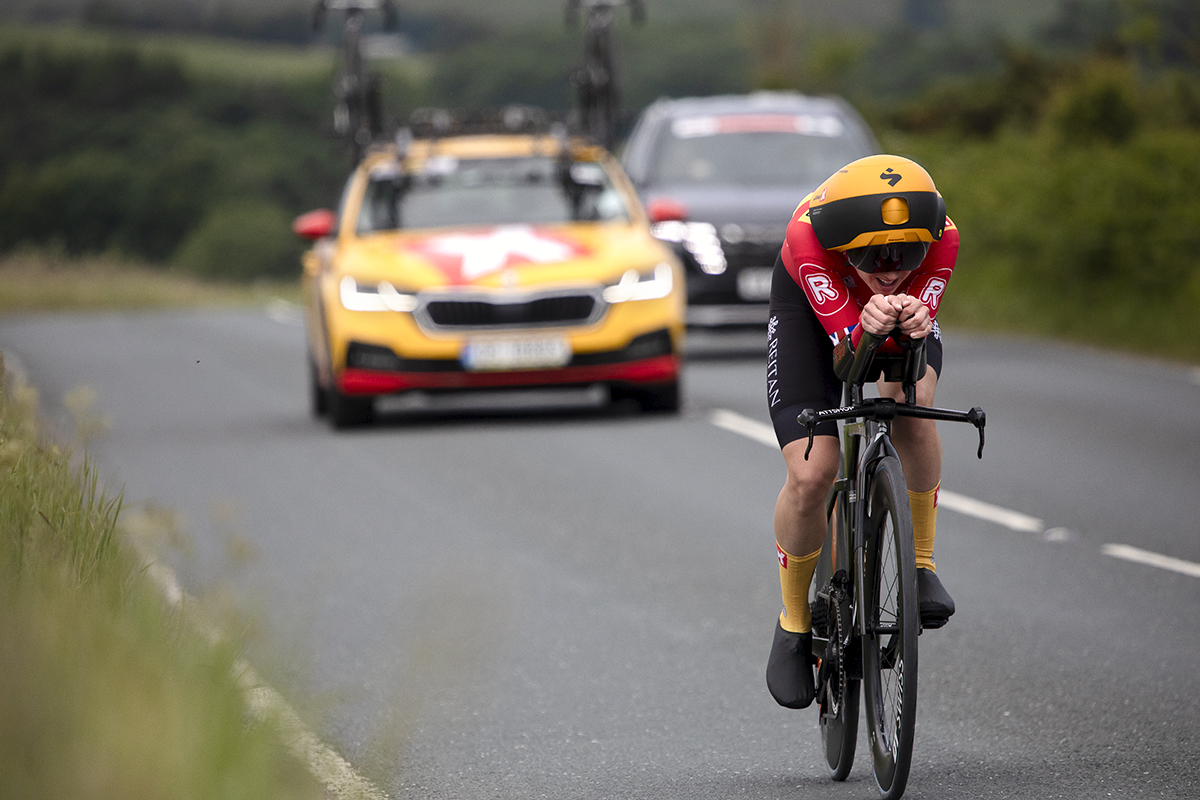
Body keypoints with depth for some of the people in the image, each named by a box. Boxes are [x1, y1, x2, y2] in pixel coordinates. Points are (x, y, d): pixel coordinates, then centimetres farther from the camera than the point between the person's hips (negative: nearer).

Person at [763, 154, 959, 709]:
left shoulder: (941, 238, -35)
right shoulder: (808, 235, -41)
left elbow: (911, 348, -37)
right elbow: (849, 354, -41)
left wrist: (912, 324, -60)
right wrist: (868, 329, -63)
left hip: (904, 309, 1)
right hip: (810, 304, -1)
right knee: (811, 476, -16)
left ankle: (922, 564, -12)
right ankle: (794, 622, 9)